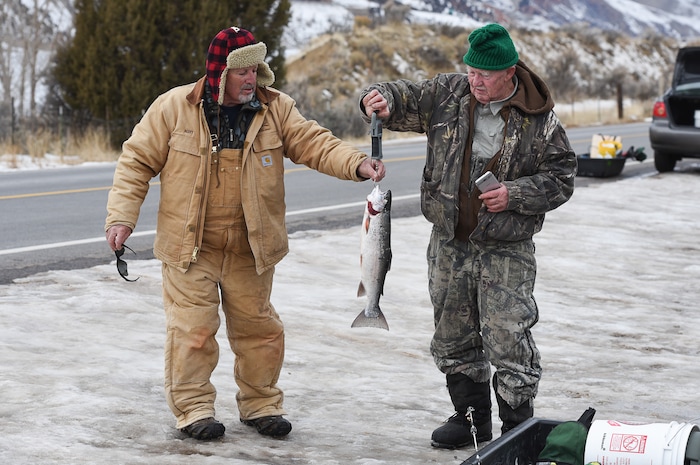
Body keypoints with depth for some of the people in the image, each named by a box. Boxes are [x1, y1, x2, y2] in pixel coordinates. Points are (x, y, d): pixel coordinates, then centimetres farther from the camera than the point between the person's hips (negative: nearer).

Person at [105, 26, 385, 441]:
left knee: (259, 327, 10)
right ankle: (193, 407, 12)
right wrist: (122, 217, -9)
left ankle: (260, 404, 26)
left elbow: (314, 143, -8)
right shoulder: (174, 107, -7)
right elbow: (137, 161, -2)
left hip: (251, 249, 3)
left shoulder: (276, 108, -2)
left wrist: (356, 164, -26)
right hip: (189, 247, -2)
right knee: (193, 328, -3)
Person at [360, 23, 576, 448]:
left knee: (509, 343, -7)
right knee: (453, 340, 14)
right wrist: (380, 97, -22)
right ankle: (472, 418, 31)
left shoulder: (539, 119, -8)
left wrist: (515, 195, -17)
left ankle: (518, 428, 10)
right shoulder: (448, 94, 0)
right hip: (450, 245, 4)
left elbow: (561, 178, -3)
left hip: (506, 252, -4)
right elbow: (405, 99, 2)